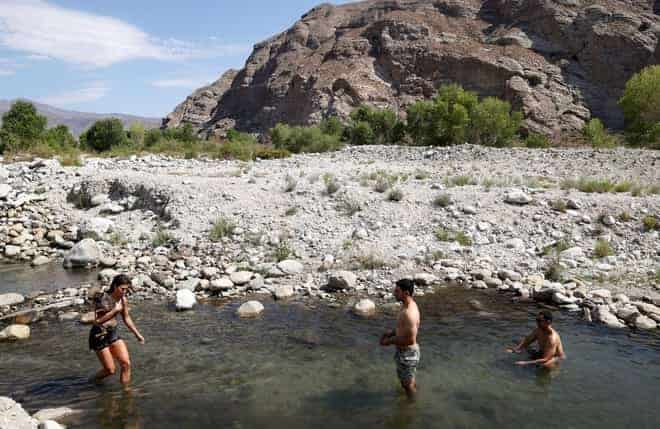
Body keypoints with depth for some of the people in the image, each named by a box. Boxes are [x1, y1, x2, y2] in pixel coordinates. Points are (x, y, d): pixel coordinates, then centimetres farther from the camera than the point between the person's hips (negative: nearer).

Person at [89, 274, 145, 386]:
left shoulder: (123, 300, -2)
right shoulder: (102, 299, -20)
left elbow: (126, 318, 13)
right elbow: (97, 321, -25)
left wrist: (137, 334, 15)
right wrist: (114, 311, -27)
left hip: (113, 334, 6)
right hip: (99, 335, -5)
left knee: (126, 364, -7)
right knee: (110, 370, 2)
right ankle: (95, 380, 34)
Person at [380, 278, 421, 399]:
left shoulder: (409, 313, -32)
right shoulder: (409, 305, -1)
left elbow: (410, 340, -30)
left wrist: (390, 341, -18)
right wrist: (392, 333, 4)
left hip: (407, 353, -9)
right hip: (405, 350, 9)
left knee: (408, 383, 14)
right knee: (409, 380, 29)